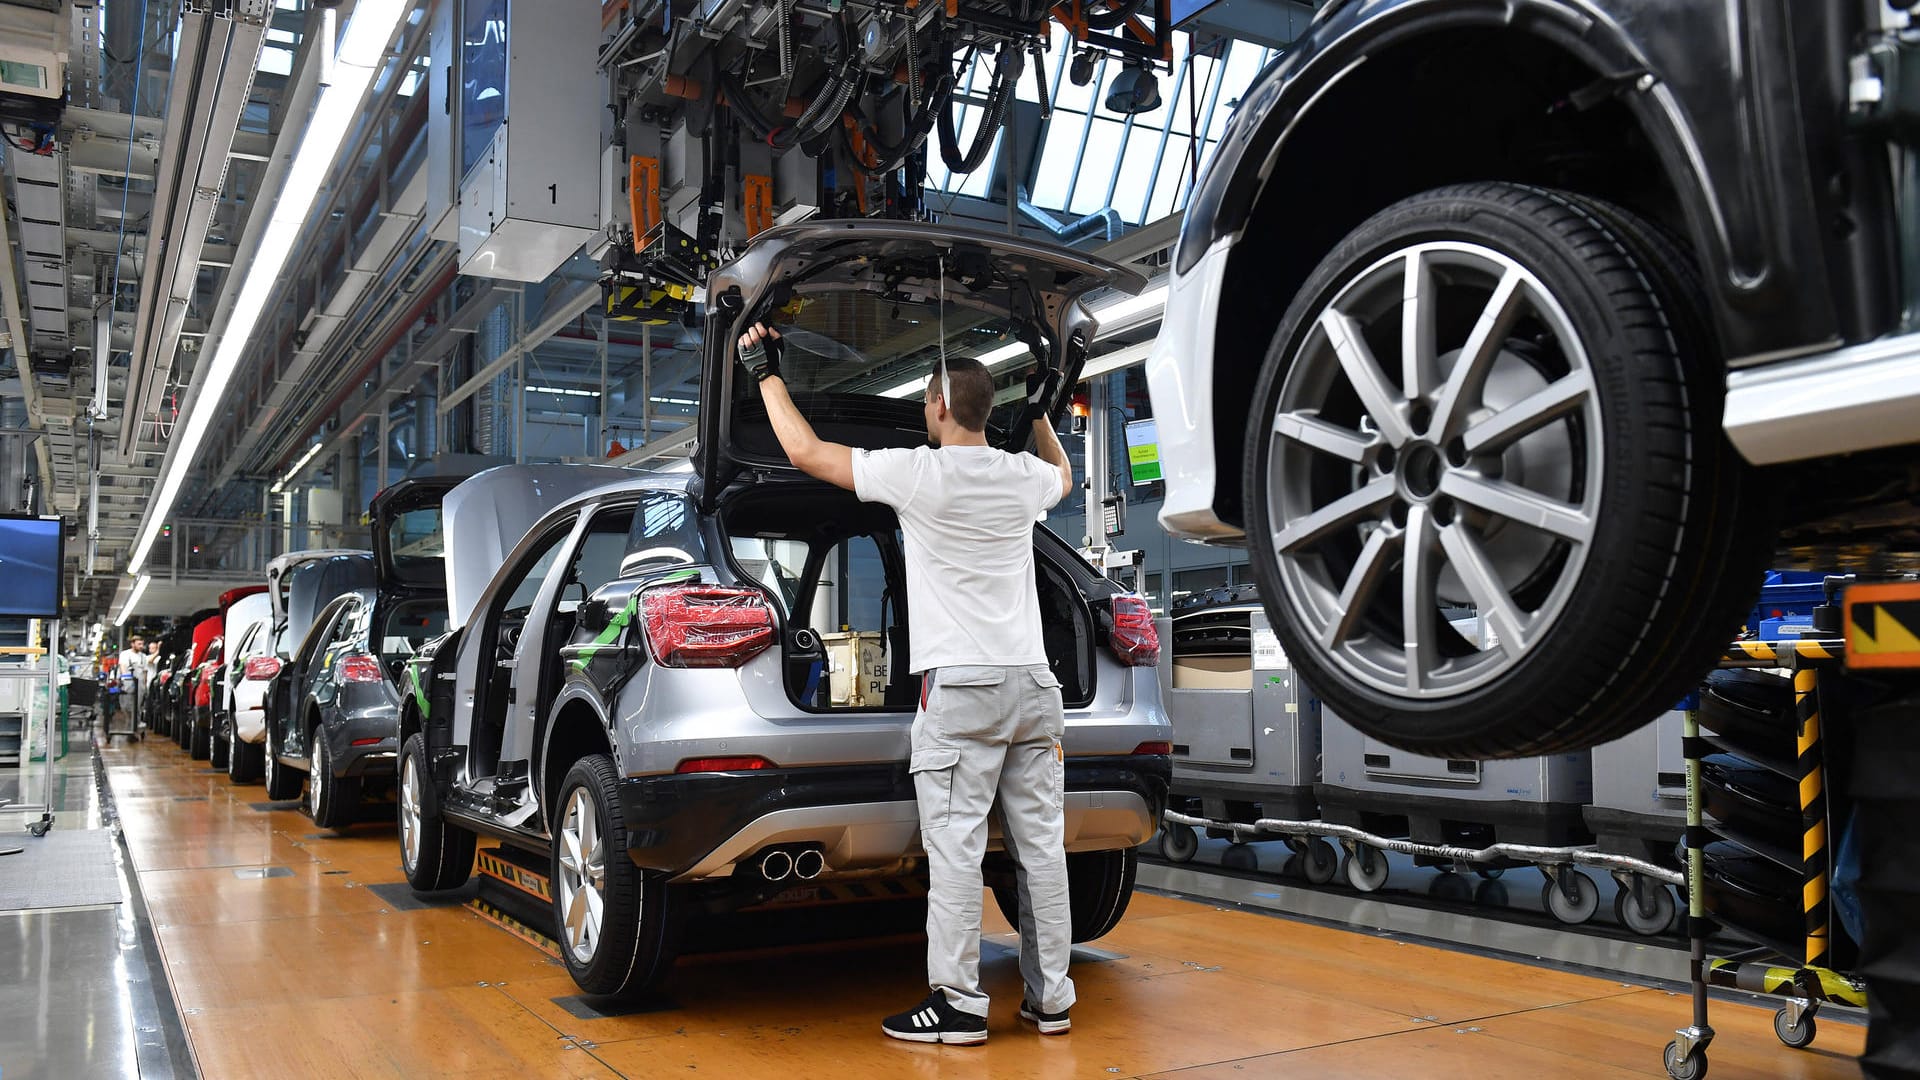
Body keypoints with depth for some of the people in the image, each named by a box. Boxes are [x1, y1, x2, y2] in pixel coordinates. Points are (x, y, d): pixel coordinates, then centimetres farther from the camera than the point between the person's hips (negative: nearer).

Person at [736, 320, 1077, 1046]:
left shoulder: (921, 474, -8)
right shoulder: (1023, 476, 9)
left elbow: (805, 451, 1)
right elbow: (1063, 475, 37)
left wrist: (767, 373, 13)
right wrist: (1040, 412, 43)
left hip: (961, 686, -6)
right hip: (1033, 684, 6)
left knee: (955, 848, -1)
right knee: (1040, 845, 9)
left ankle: (959, 1005, 4)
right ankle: (1050, 999, 17)